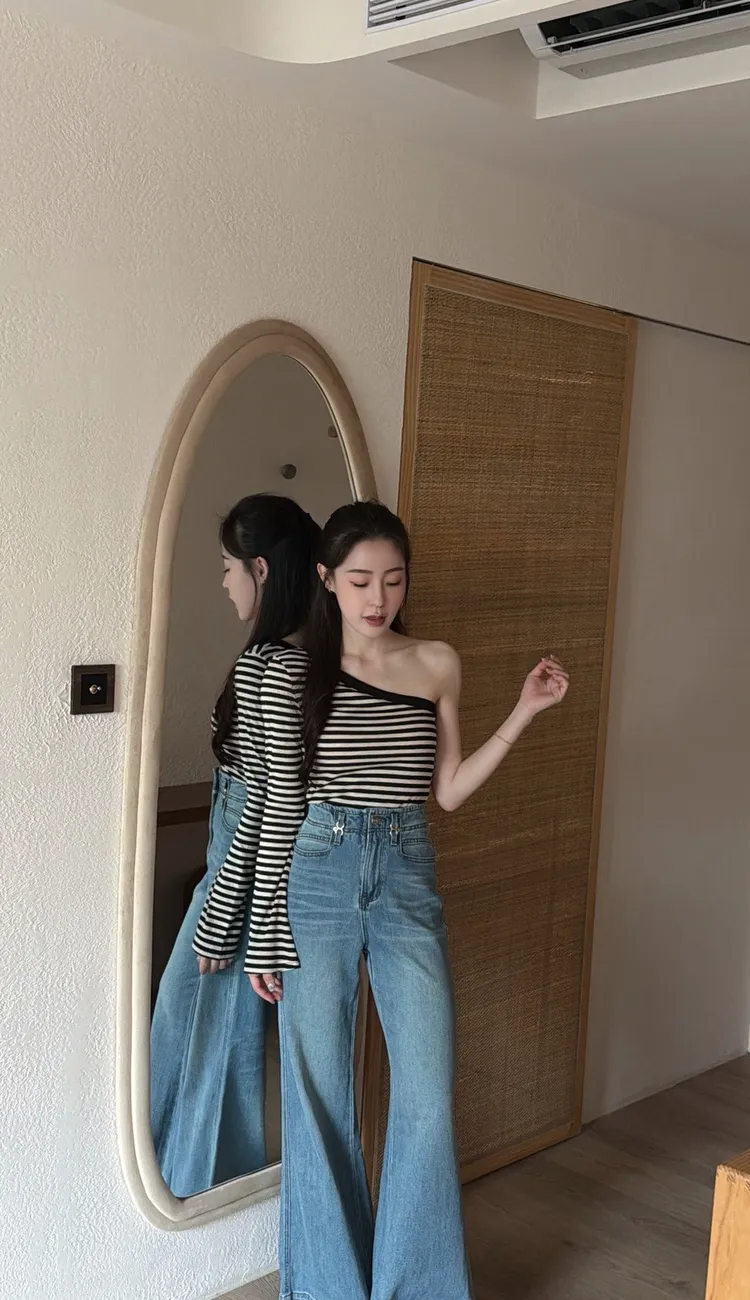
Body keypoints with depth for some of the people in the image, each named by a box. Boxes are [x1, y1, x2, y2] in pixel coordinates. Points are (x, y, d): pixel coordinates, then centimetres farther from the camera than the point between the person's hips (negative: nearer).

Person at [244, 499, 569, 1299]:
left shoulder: (438, 665, 6)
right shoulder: (295, 672, -2)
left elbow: (448, 791, 8)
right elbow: (280, 807, -2)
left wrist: (523, 713, 0)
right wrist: (265, 932, -2)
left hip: (407, 879, 2)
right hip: (319, 878, -2)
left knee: (428, 1093, -1)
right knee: (318, 1093, 7)